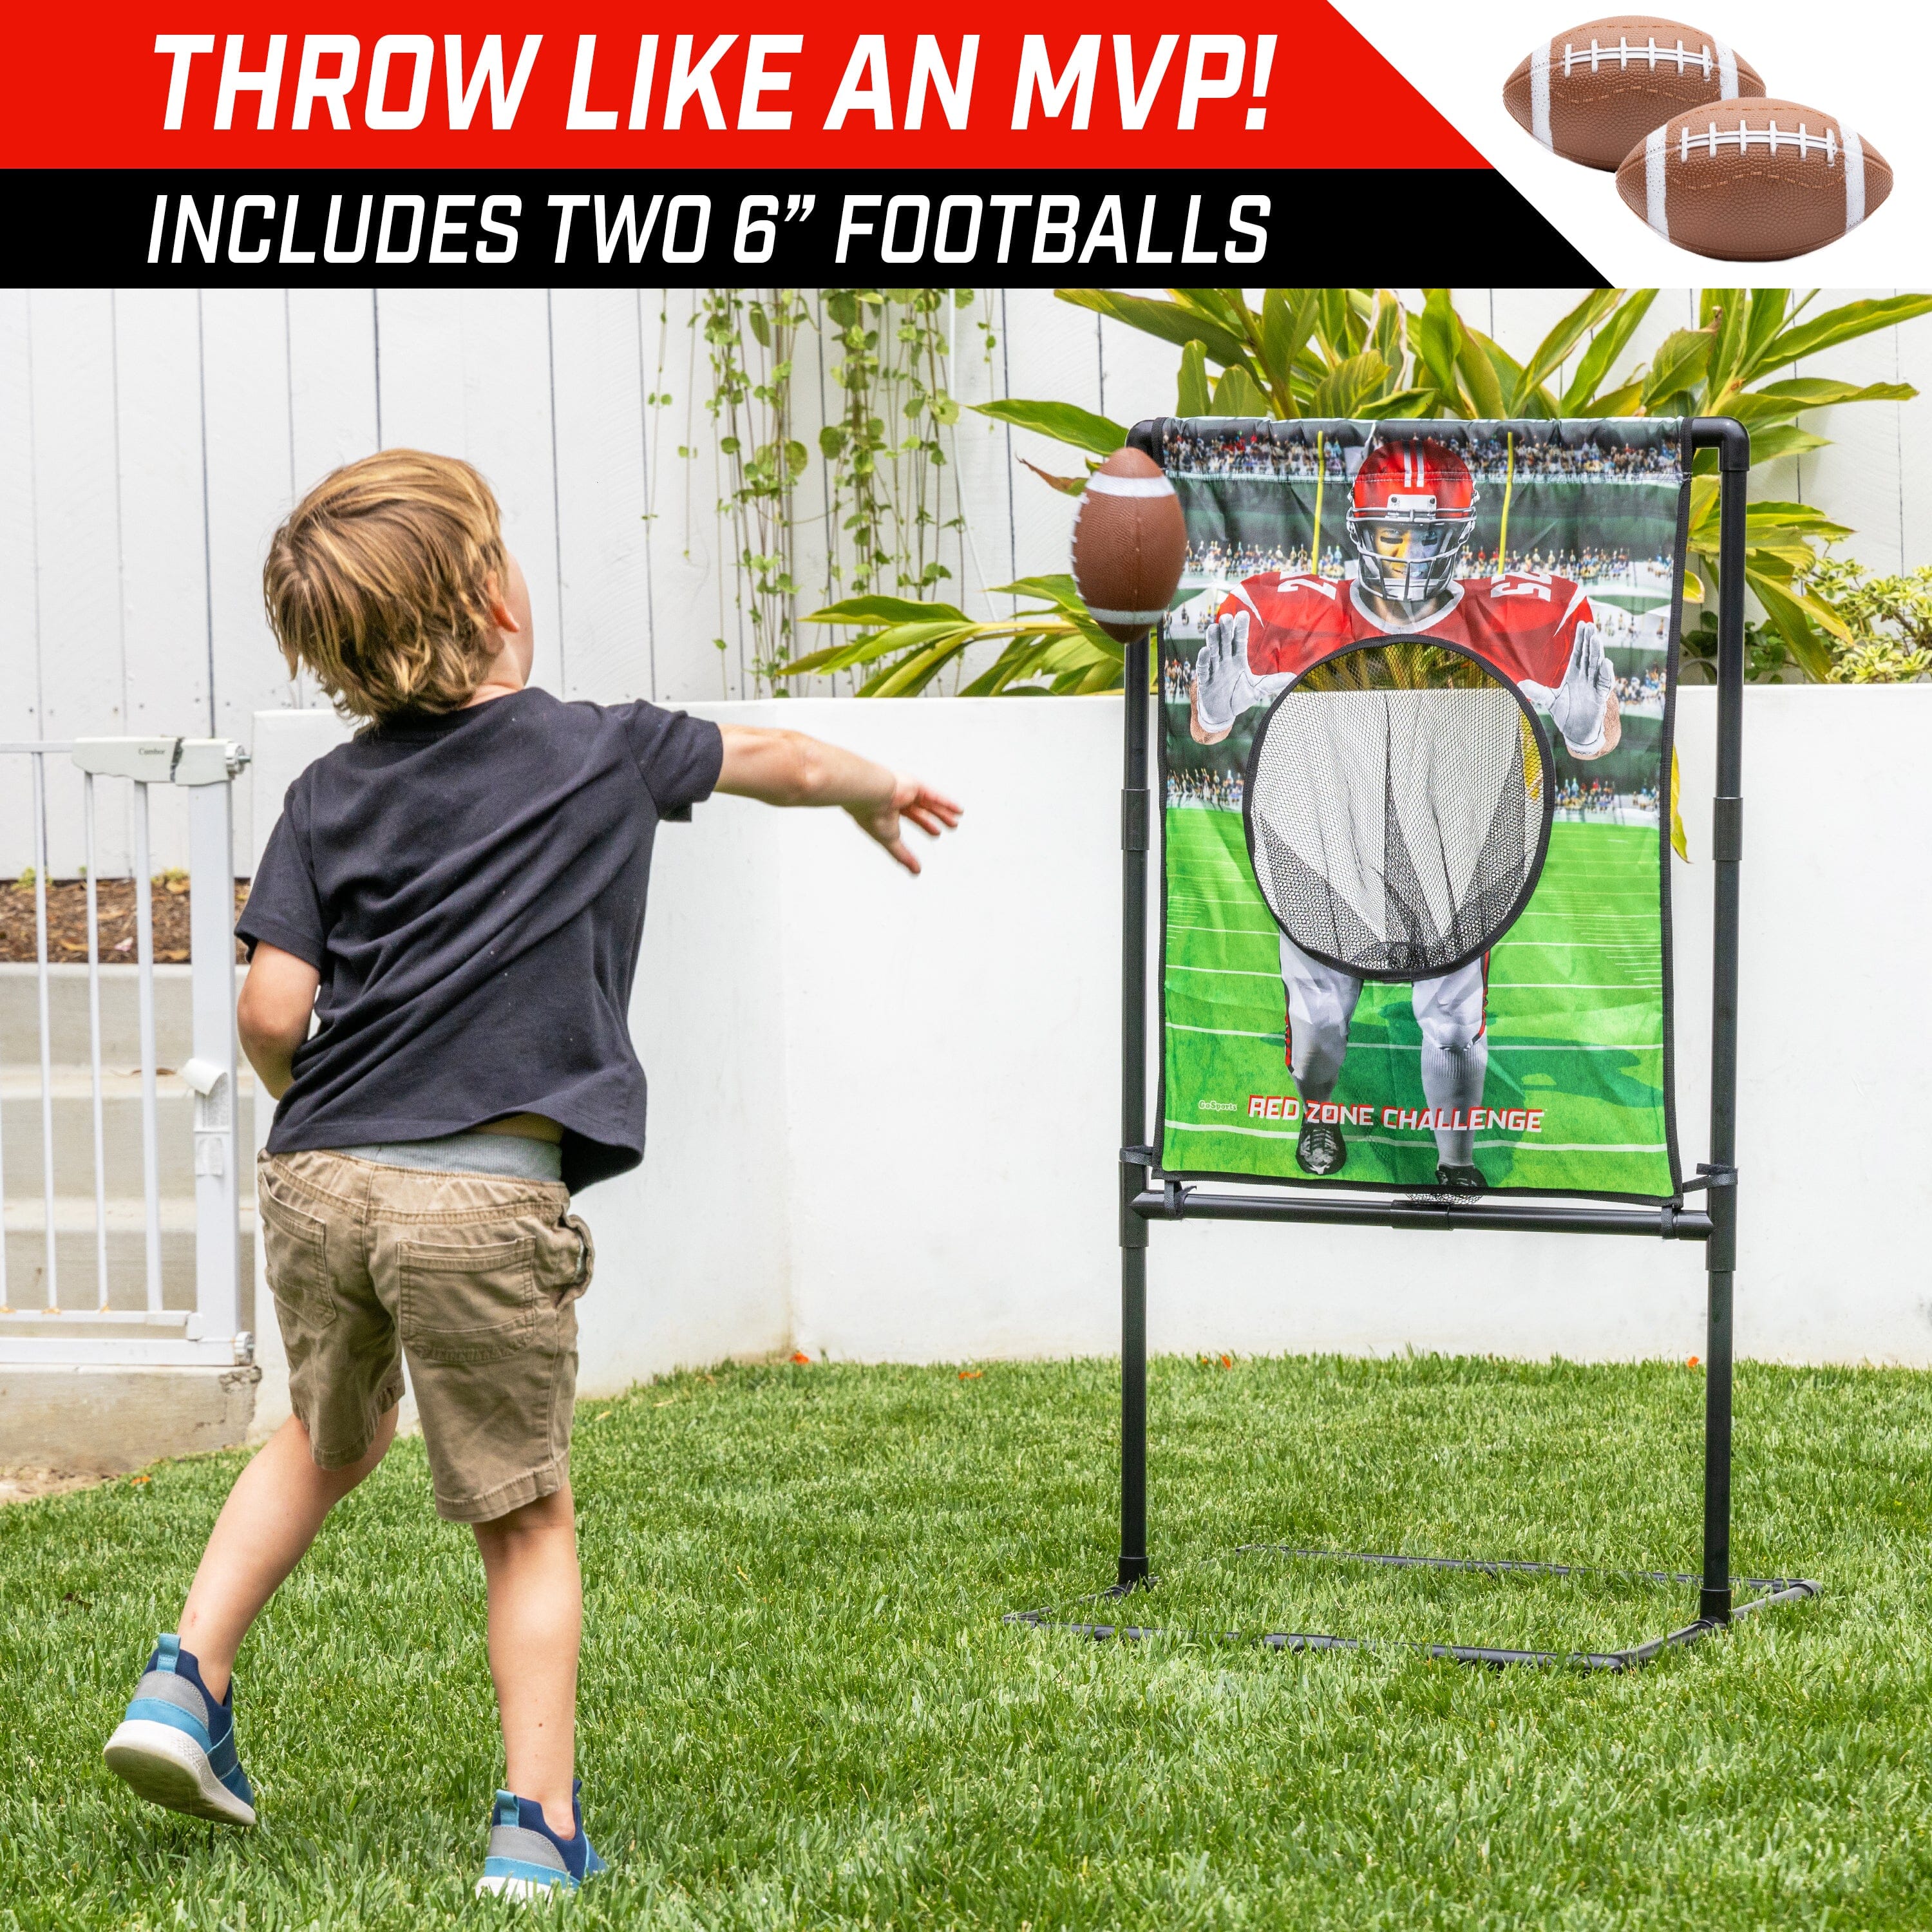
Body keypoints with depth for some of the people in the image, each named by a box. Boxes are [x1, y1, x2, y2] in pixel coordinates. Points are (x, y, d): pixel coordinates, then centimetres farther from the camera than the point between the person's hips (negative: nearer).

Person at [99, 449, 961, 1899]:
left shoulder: (331, 796, 9)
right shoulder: (604, 753, 6)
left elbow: (273, 1010, 0)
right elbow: (780, 761, 25)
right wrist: (880, 791, 46)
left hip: (321, 1179, 3)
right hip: (484, 1197, -3)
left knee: (329, 1437, 29)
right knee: (528, 1517, 9)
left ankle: (188, 1676, 20)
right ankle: (538, 1823, 5)